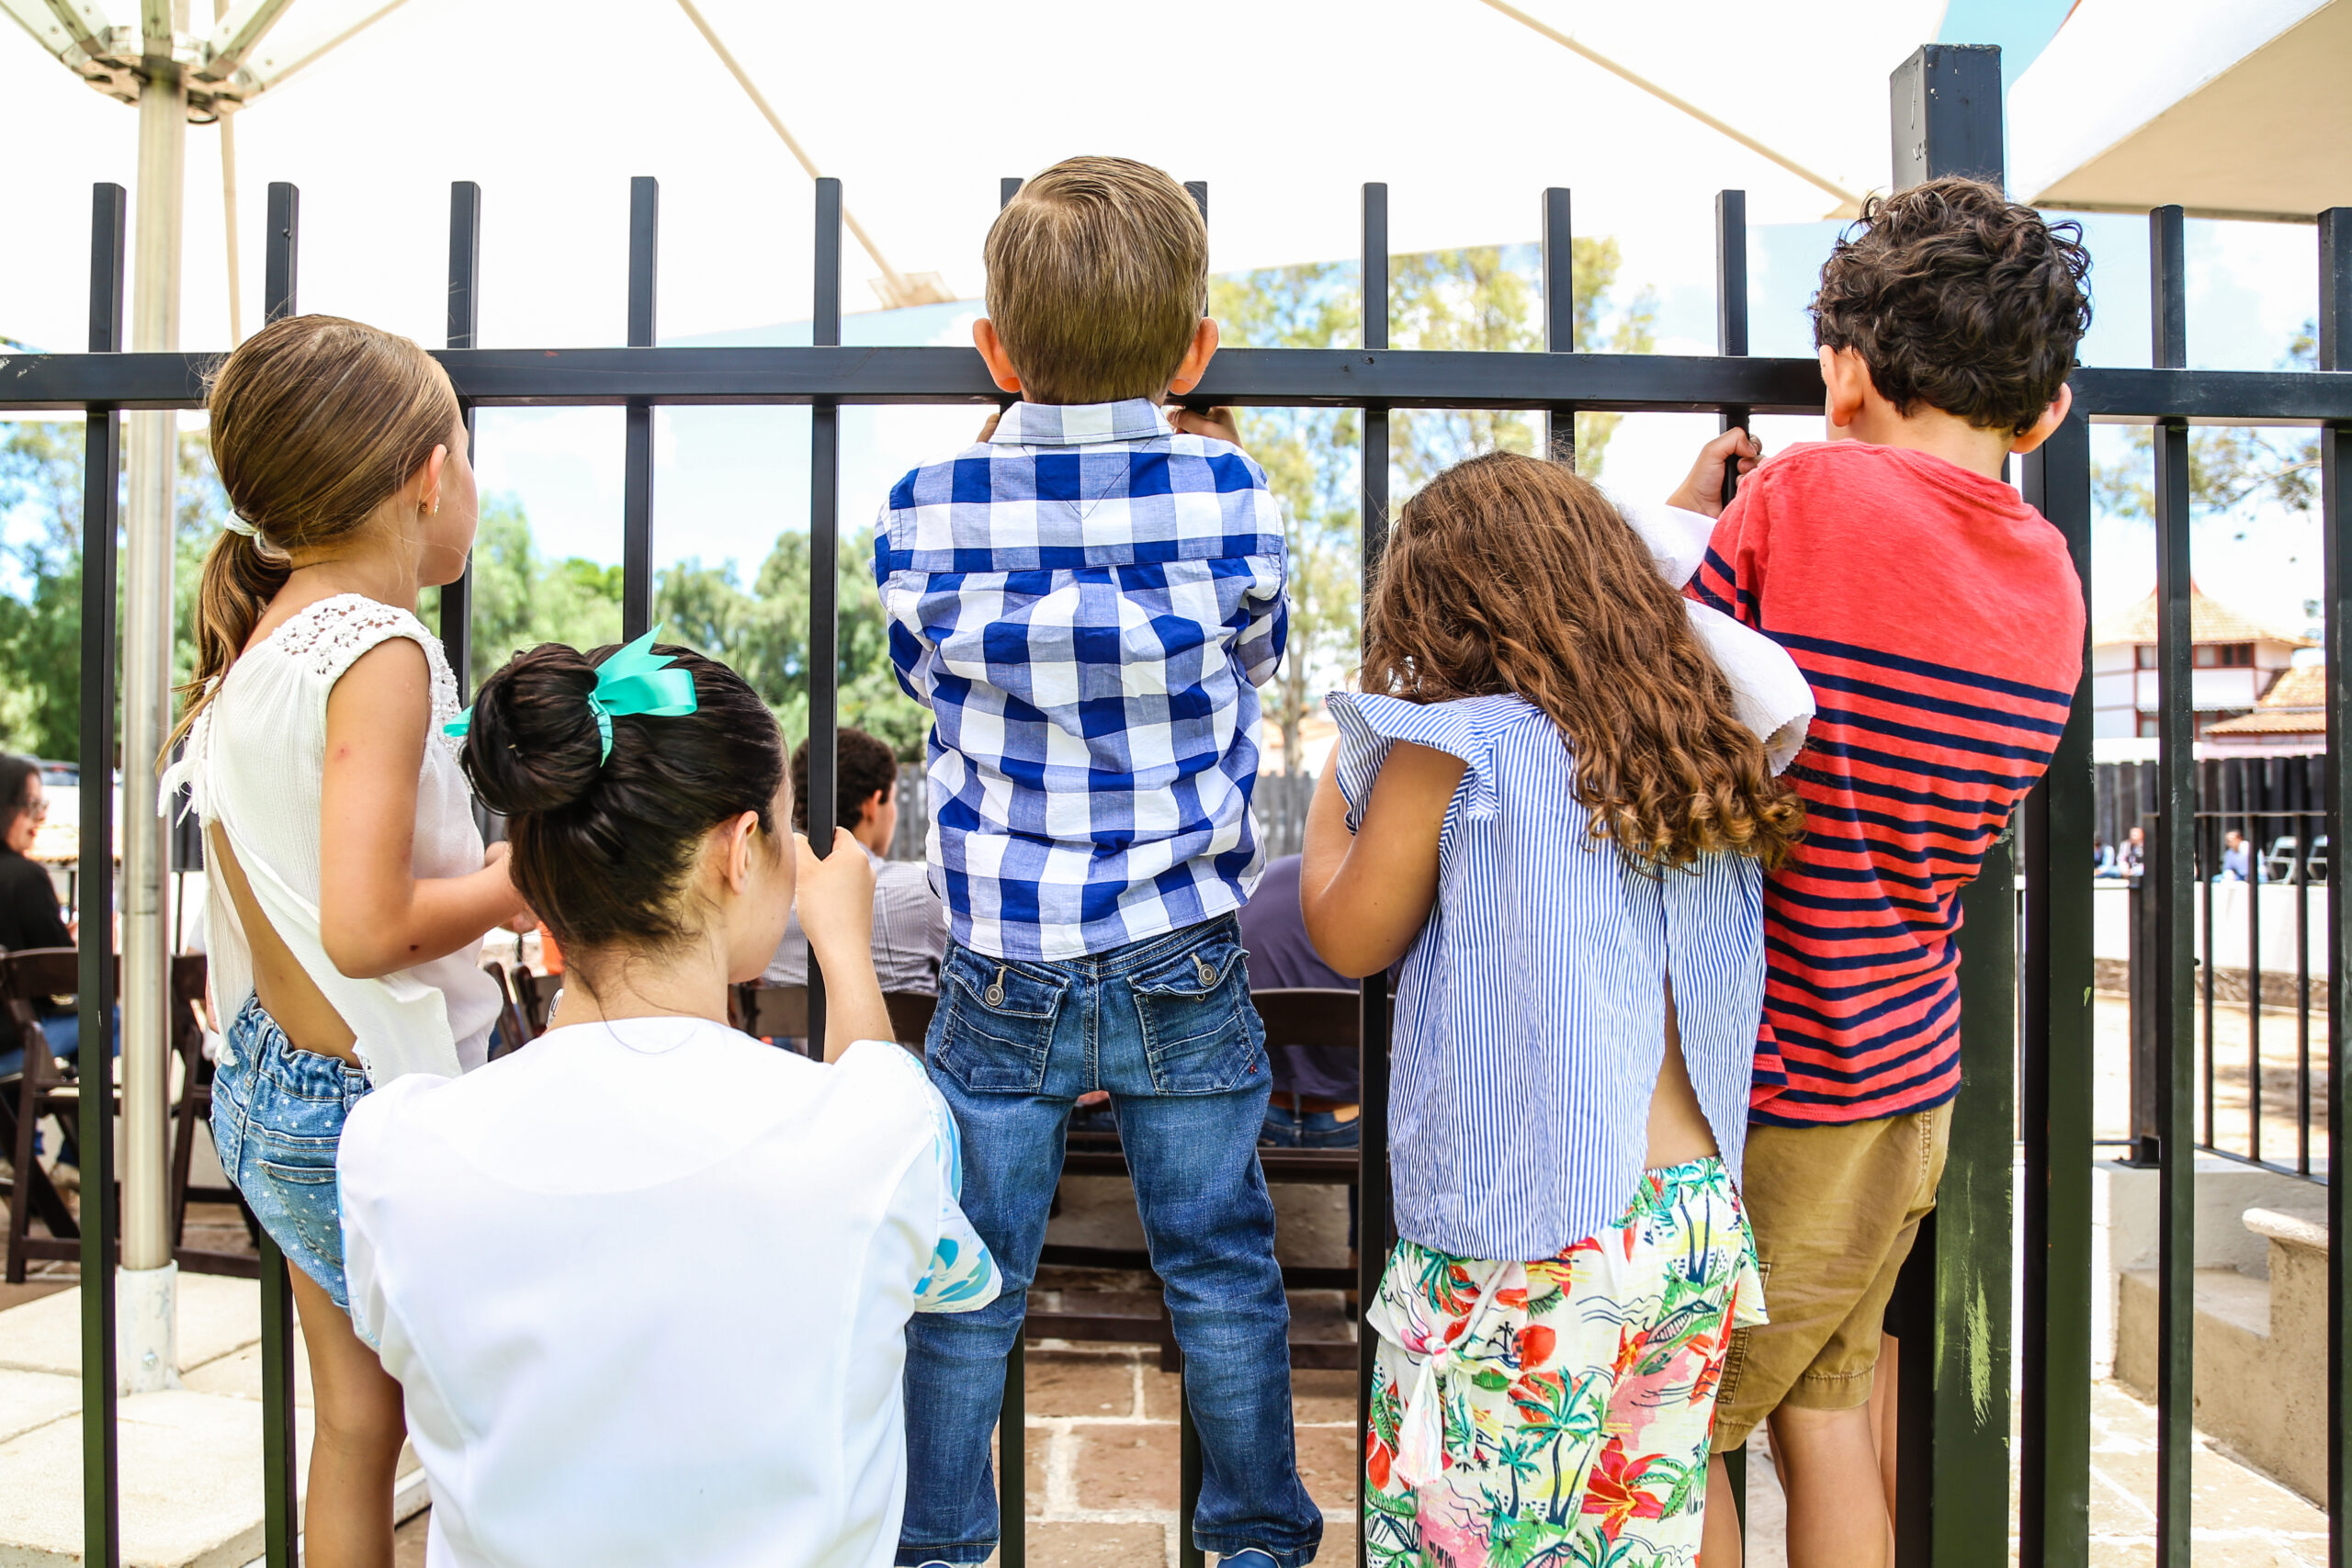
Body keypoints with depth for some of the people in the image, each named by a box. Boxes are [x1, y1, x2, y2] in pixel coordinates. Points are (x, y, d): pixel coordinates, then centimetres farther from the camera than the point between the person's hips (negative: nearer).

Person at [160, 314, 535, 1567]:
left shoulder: (250, 645, 5)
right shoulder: (379, 653, -21)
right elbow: (366, 930, -27)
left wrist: (476, 880, 15)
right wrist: (516, 880, -13)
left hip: (267, 1089, 9)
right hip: (376, 1101, -9)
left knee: (353, 1421, 21)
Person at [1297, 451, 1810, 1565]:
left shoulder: (1453, 746, -10)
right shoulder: (1703, 746, 5)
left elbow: (1349, 938, -1)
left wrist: (1341, 763, 13)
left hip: (1522, 1257, -6)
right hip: (1700, 1228, 7)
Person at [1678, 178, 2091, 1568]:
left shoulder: (1810, 492, -17)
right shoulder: (2053, 579, 3)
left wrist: (1682, 518, 3)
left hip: (1771, 1095, -7)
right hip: (1909, 1082, 7)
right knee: (1824, 1409, 21)